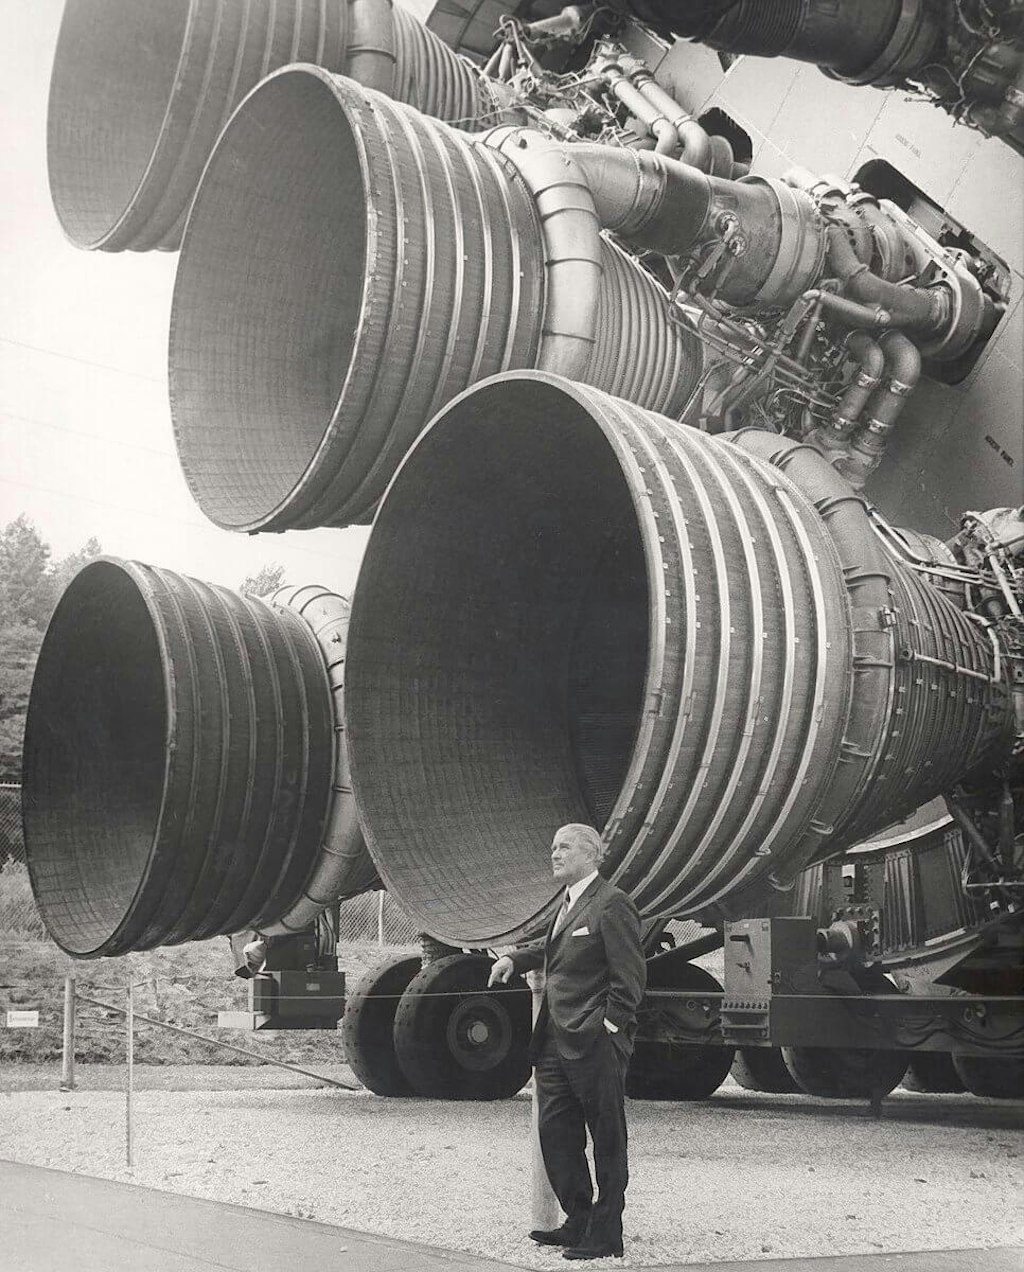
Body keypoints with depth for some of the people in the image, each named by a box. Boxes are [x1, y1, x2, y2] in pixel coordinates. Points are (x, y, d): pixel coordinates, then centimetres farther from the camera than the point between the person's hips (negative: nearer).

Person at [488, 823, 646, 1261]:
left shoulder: (611, 904, -11)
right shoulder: (568, 905, 16)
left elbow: (630, 975, -14)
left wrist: (608, 1028, -17)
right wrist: (515, 958, 18)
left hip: (595, 1045, -9)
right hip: (556, 1044, 9)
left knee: (607, 1139, 2)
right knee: (554, 1133, 11)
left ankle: (605, 1234, 9)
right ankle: (578, 1222, 22)